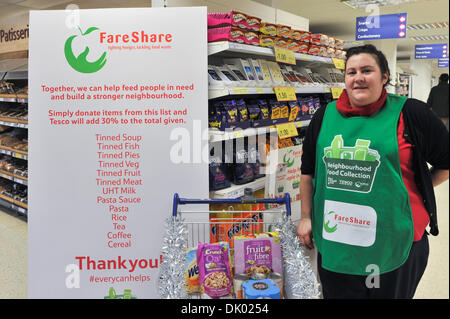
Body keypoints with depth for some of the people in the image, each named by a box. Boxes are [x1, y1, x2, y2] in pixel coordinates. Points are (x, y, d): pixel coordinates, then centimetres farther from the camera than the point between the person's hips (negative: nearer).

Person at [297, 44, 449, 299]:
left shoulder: (409, 114, -5)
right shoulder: (326, 115, 5)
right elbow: (308, 170, 13)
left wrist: (416, 190, 0)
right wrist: (306, 217, 12)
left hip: (395, 246, -2)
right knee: (337, 294, 17)